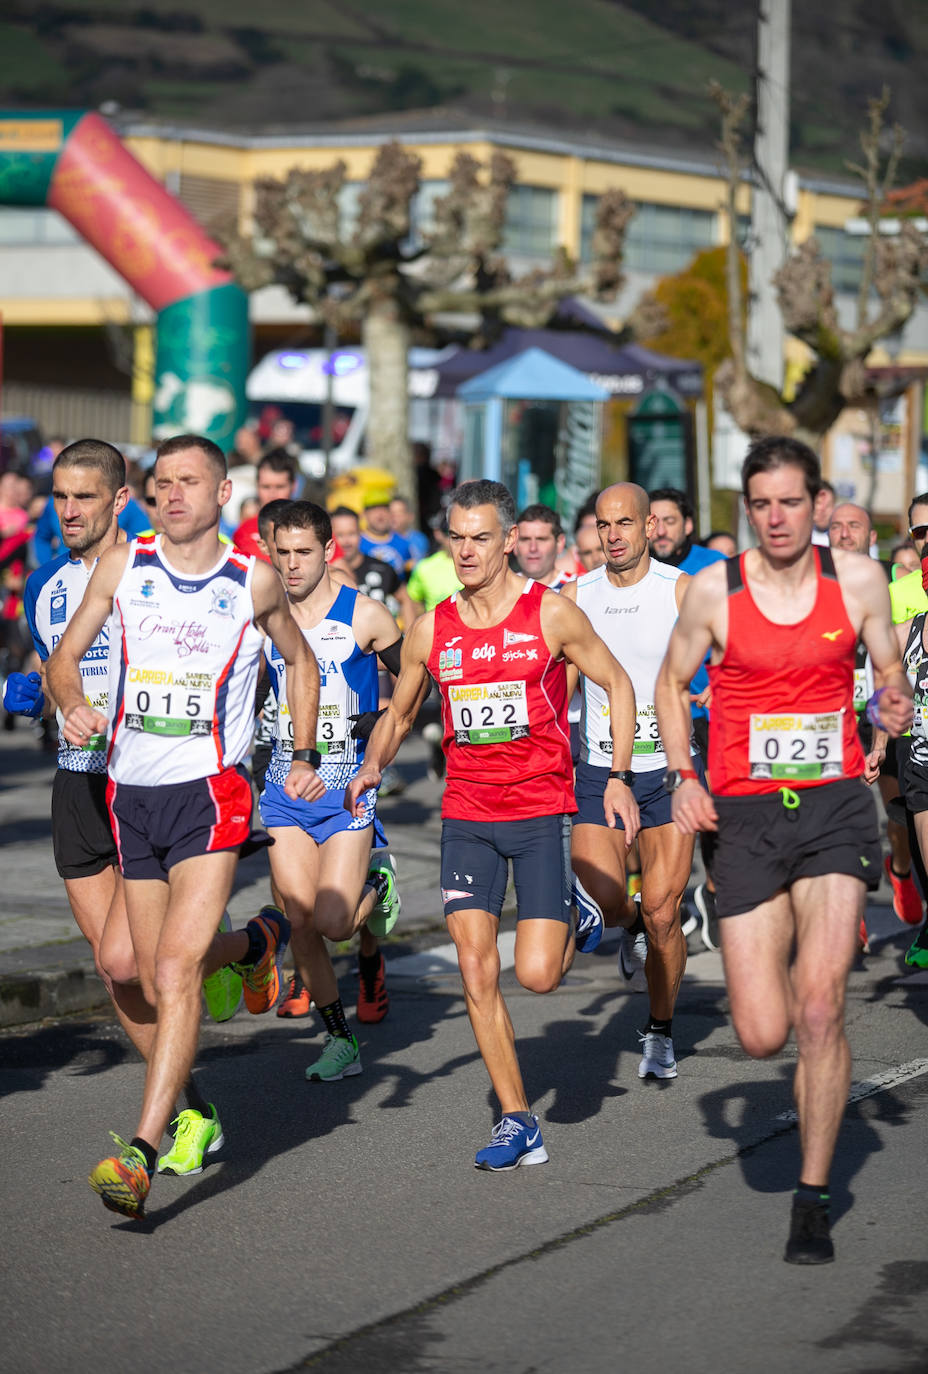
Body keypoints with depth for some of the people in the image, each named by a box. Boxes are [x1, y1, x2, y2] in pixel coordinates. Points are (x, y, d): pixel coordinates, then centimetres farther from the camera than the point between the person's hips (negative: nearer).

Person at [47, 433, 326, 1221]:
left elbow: (300, 660, 19)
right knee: (157, 984, 11)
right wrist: (73, 705, -11)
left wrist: (304, 755, 12)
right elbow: (65, 657, 10)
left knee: (176, 970, -18)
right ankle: (255, 944, 46)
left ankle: (142, 1155, -22)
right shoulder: (123, 567, 3)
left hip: (211, 794, -4)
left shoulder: (254, 582, 1)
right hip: (130, 794, 4)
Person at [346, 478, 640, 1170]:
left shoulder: (552, 614, -5)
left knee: (537, 974, -11)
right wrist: (373, 765, -2)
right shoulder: (431, 630, 5)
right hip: (467, 815, 3)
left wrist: (619, 779, -3)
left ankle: (576, 919, 26)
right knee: (478, 975, -3)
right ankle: (518, 1122, 7)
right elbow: (399, 713, 18)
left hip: (542, 811, -3)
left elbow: (617, 684, 5)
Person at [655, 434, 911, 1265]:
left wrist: (895, 700, -12)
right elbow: (672, 684, 12)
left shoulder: (858, 581, 1)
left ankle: (813, 1199, -1)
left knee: (819, 1005, -15)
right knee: (763, 1036, -3)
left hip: (835, 805, 0)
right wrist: (683, 777, -1)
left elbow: (890, 671, 12)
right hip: (746, 816, 1)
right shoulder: (713, 591, -1)